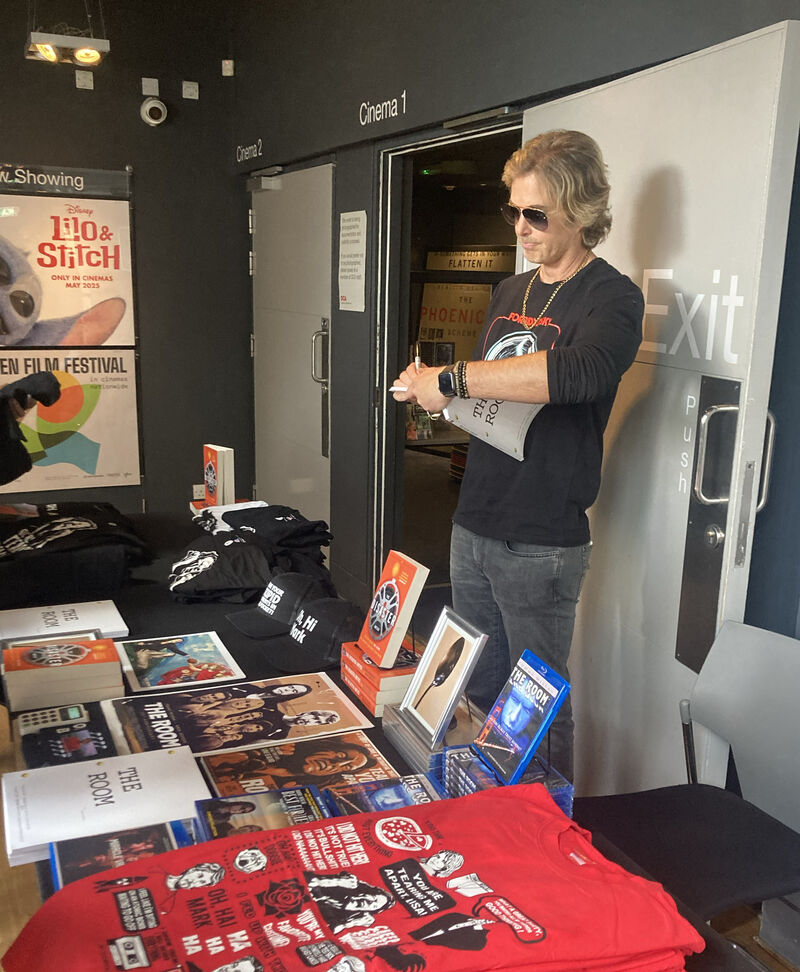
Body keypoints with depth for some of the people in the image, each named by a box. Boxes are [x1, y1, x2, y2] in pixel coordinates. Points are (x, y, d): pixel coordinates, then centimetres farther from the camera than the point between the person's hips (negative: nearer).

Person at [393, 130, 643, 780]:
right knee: (476, 690, 18)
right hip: (474, 525, 7)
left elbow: (575, 372, -32)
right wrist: (435, 391, 1)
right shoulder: (510, 293, 15)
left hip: (542, 543, -7)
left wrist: (452, 379, -28)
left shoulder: (612, 298, -10)